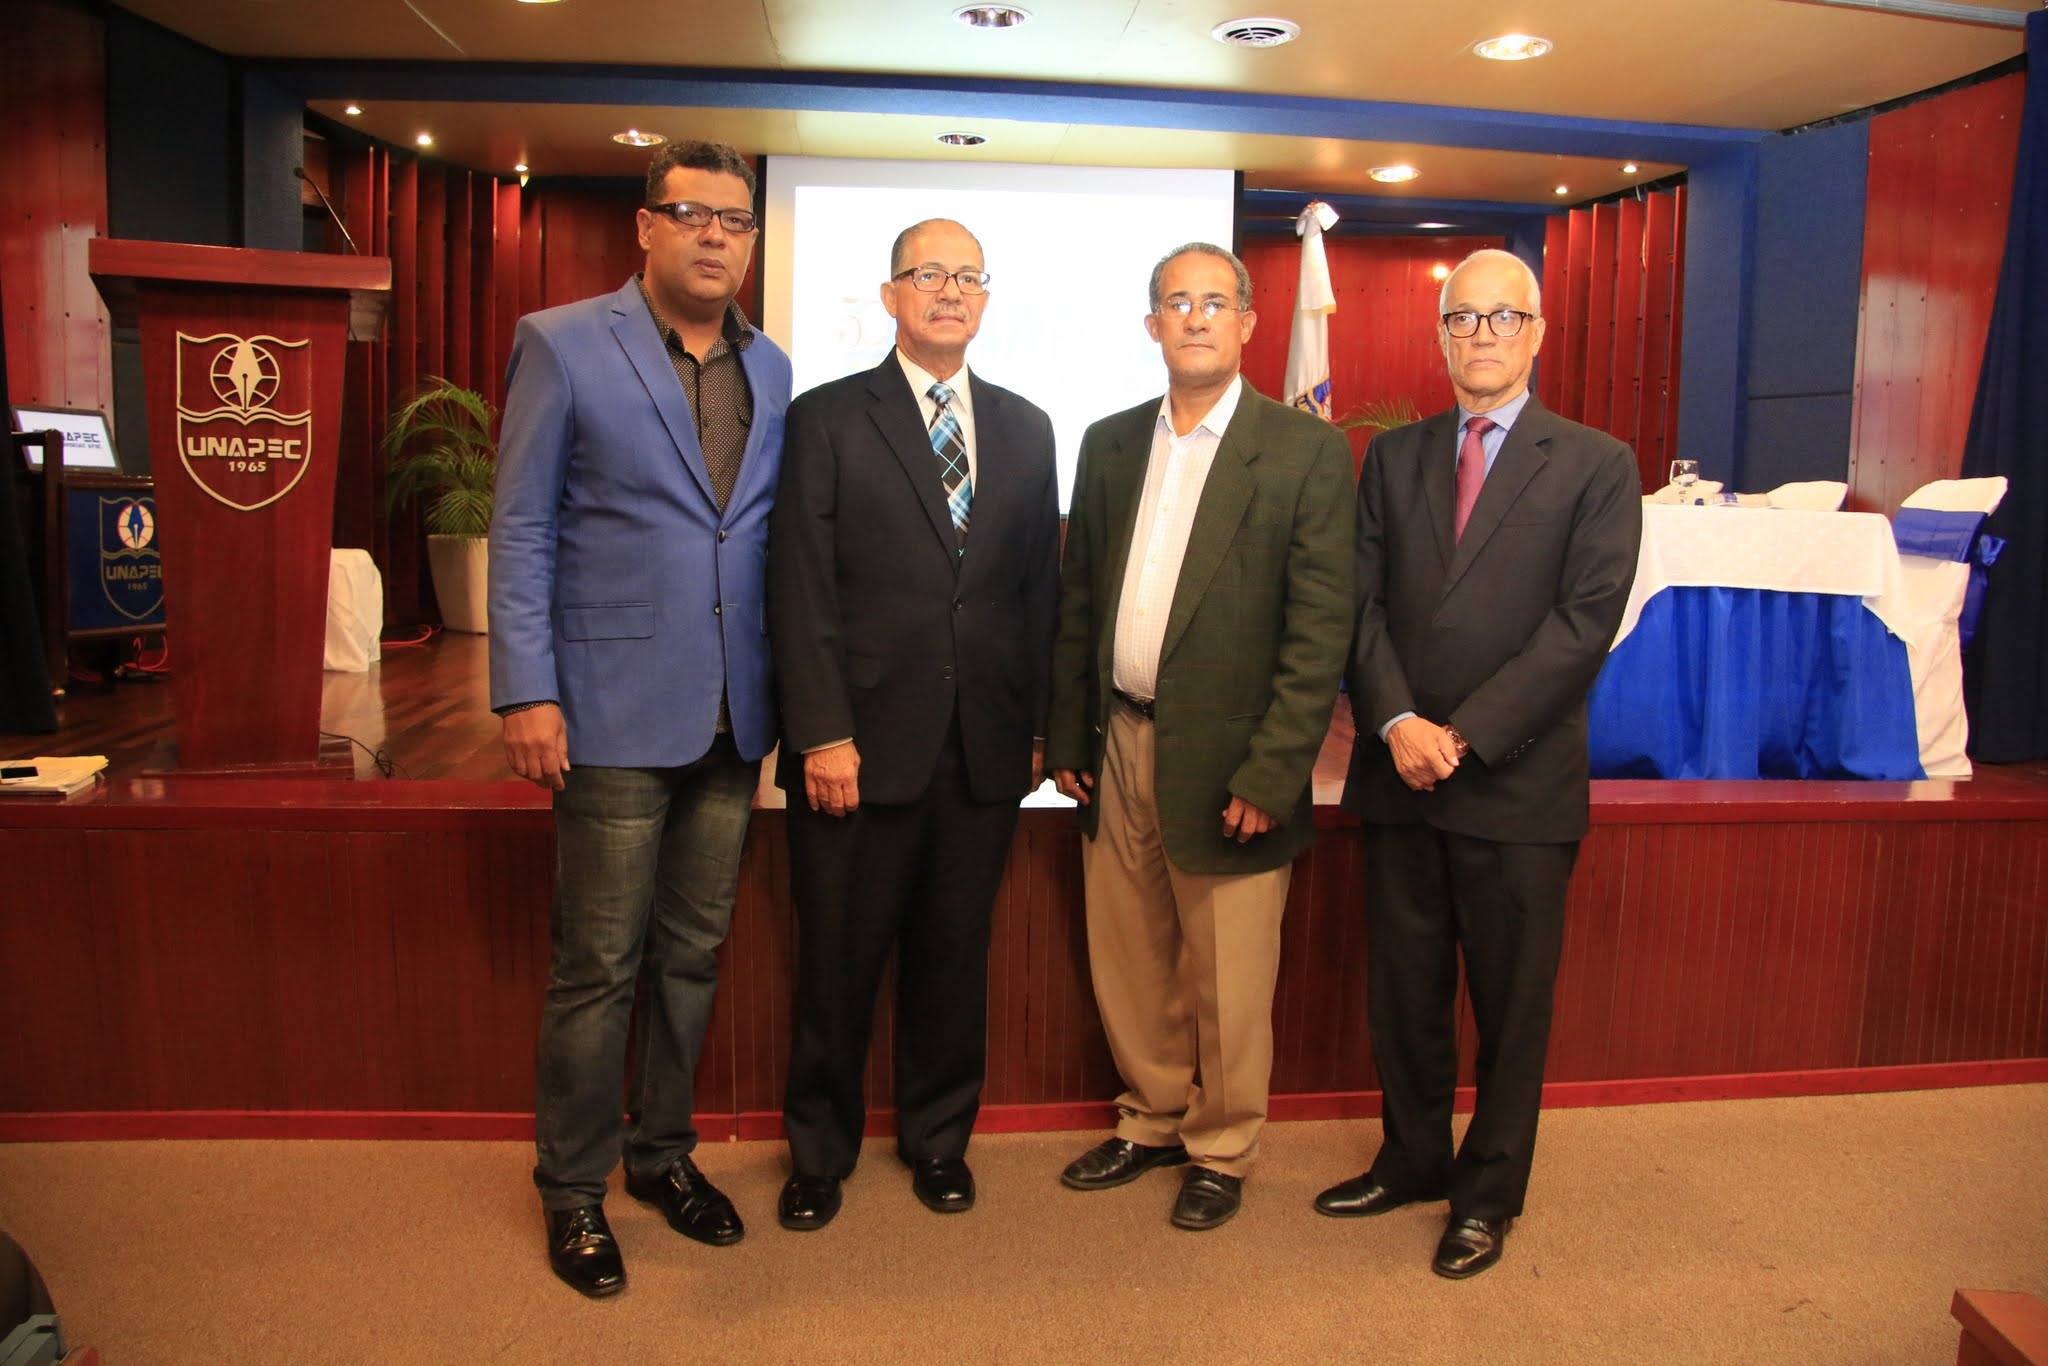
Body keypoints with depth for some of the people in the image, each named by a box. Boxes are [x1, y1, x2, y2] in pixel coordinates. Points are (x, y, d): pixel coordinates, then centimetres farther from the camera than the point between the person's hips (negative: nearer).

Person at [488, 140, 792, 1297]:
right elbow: (521, 532, -5)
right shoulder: (563, 345, -2)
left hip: (733, 720, 5)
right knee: (599, 969, 4)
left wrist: (791, 689, 7)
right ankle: (574, 1189, 23)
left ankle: (665, 1153, 32)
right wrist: (527, 693, -11)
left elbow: (777, 538, 13)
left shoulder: (772, 369, 11)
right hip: (614, 715, -4)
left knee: (693, 955, 15)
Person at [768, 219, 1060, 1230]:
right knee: (838, 958, 8)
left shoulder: (1025, 428, 12)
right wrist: (822, 734, -12)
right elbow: (800, 590, -6)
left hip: (985, 749, 3)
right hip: (860, 743, -3)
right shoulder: (827, 419, 1)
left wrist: (1040, 724, 5)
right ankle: (820, 1152, 29)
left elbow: (1040, 587, 10)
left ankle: (938, 1137, 34)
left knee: (955, 954, 13)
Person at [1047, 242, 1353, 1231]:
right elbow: (1077, 598, 12)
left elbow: (1321, 628, -10)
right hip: (1120, 745, 5)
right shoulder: (1109, 444, 10)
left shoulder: (1306, 452, -5)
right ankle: (1152, 1121, 38)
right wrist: (1067, 735, 8)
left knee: (1227, 983, 8)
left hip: (1225, 759, -4)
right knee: (1128, 962, 16)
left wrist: (1271, 773, -15)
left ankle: (1221, 1152, 30)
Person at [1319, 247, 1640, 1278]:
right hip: (1399, 774, 3)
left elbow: (1585, 621, -10)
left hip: (1519, 783, -3)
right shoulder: (1392, 457, 11)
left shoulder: (1595, 465, 0)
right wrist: (1396, 721, -12)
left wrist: (1466, 734, -16)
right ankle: (1412, 1158, 34)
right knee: (1401, 991, 14)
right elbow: (1360, 601, 4)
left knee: (1511, 1003, 9)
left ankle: (1488, 1193, 28)